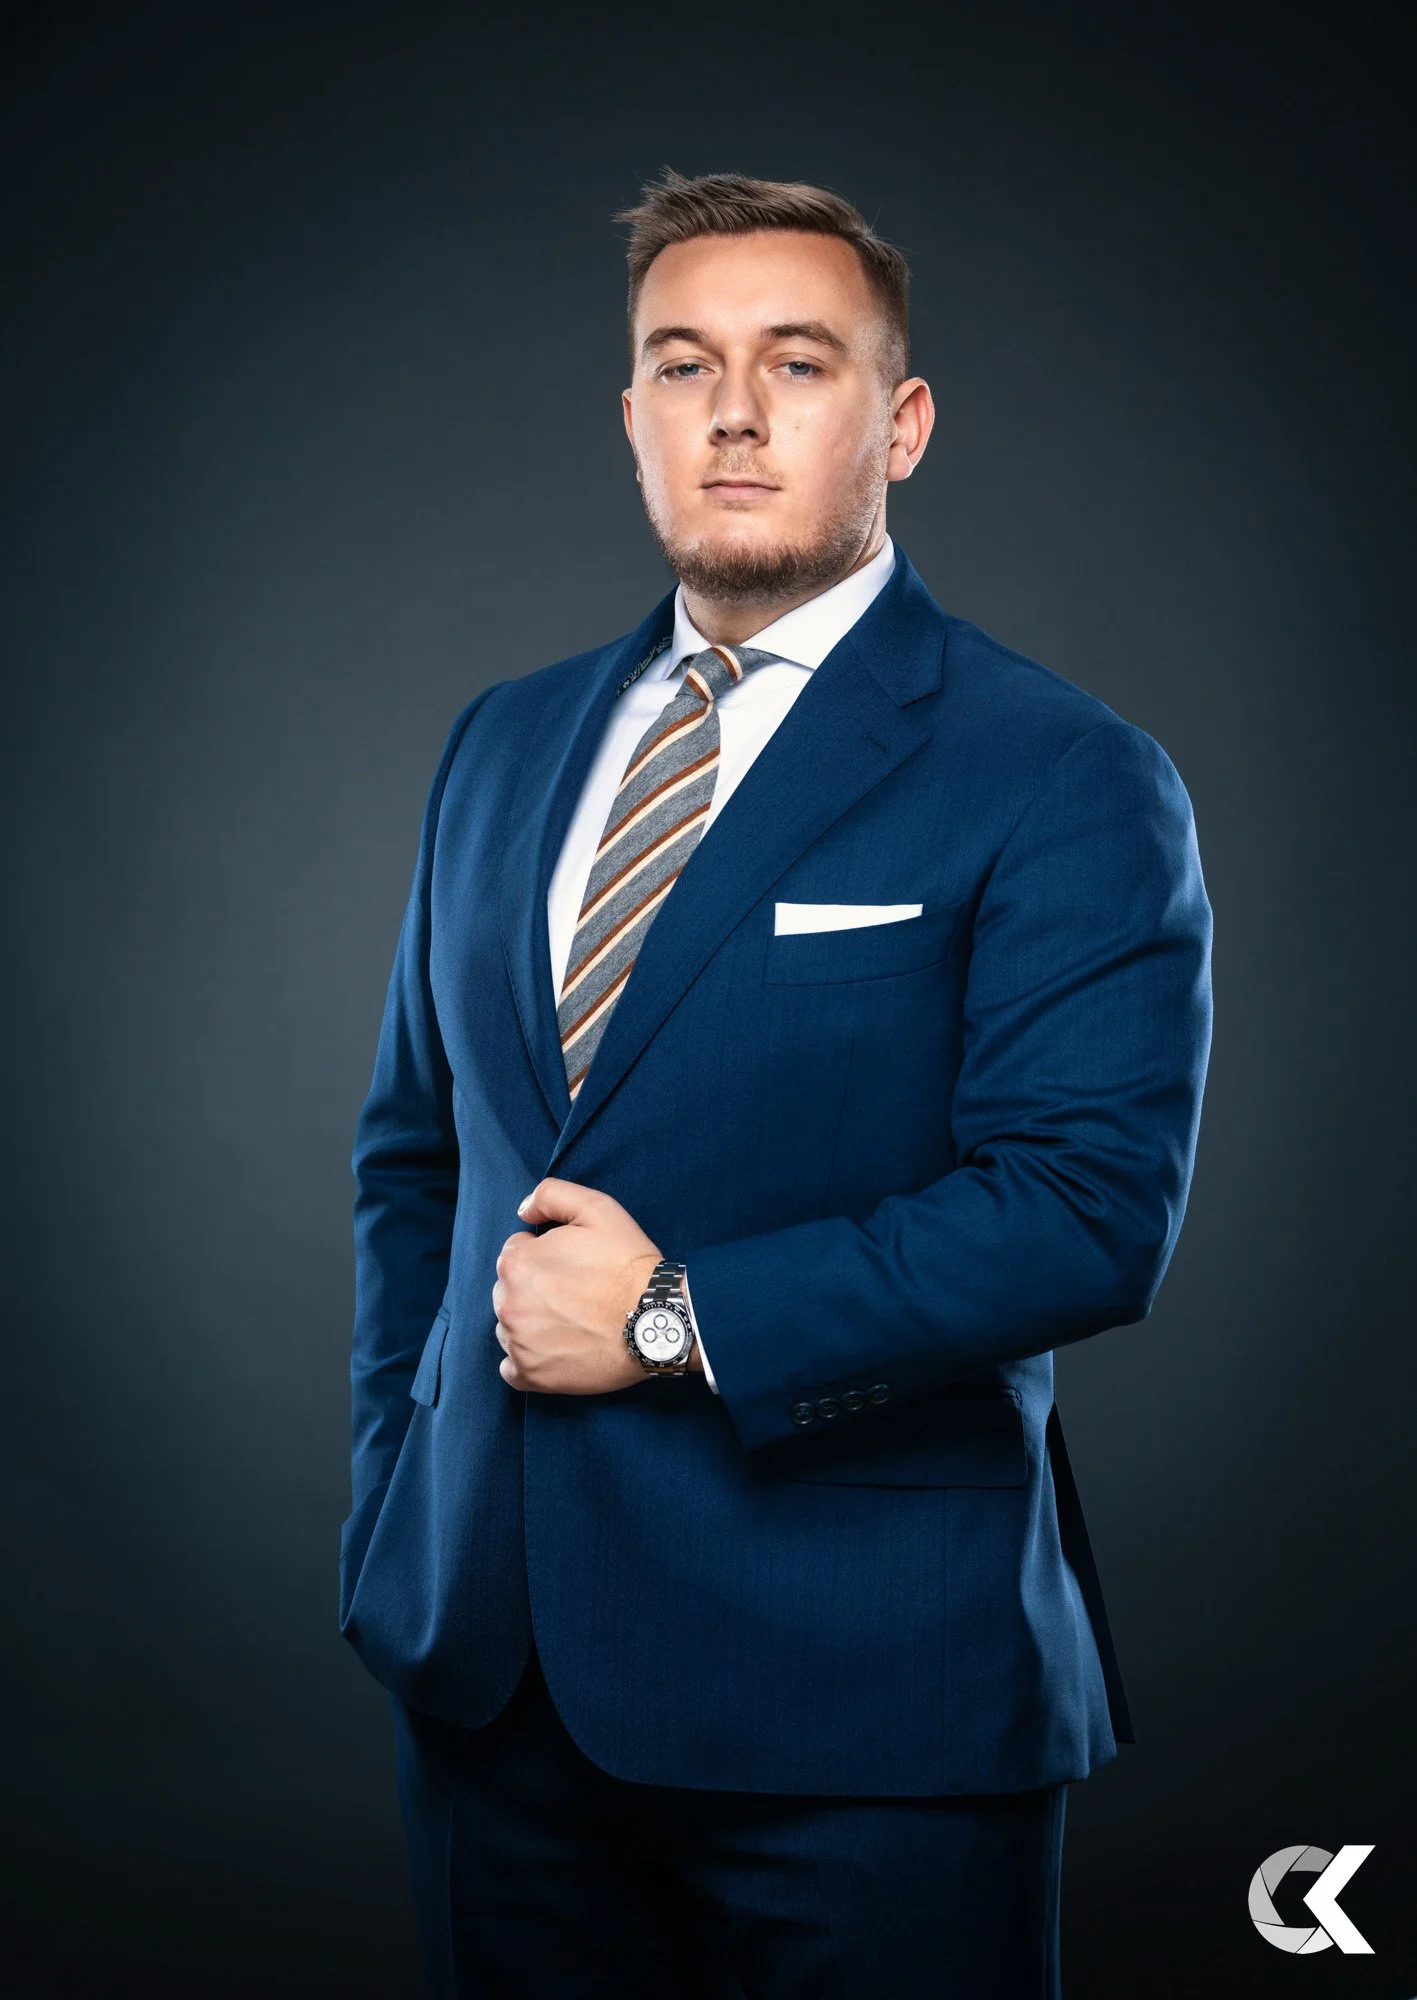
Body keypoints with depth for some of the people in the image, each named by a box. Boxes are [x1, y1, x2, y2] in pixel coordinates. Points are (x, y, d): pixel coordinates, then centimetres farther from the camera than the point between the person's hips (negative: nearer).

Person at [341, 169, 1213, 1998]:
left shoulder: (1062, 781, -8)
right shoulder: (502, 745, 11)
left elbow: (1089, 1208, -18)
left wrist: (678, 1317, -17)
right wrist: (397, 1495, 7)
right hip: (486, 1652, 5)